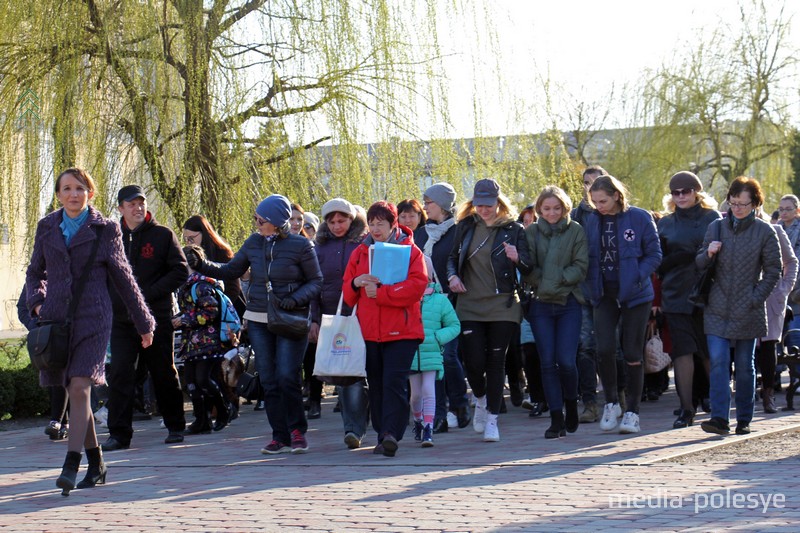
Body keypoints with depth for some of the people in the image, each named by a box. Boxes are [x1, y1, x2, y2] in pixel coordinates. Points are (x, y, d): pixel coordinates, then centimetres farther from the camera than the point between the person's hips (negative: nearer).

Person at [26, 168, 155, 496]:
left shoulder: (104, 230, 3)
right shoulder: (47, 228, 11)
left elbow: (123, 278, 10)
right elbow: (35, 272, 22)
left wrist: (143, 322, 15)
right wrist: (37, 302, 2)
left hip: (92, 318, -3)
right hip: (56, 318, 3)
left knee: (80, 387, -17)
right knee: (74, 392, 6)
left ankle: (71, 466, -20)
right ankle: (96, 463, 18)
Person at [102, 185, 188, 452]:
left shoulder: (163, 235, 0)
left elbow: (180, 271, -5)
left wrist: (148, 294, -14)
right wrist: (113, 298, 0)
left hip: (157, 317, -2)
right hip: (121, 318, 2)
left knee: (164, 374, 8)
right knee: (120, 374, -7)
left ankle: (175, 427, 22)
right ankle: (119, 434, -5)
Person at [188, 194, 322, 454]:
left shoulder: (300, 245, -7)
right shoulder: (253, 243, 6)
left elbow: (316, 281, -1)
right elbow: (231, 271, 14)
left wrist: (296, 299, -16)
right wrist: (201, 265, 1)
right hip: (258, 320, 5)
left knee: (287, 377, -12)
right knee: (268, 381, 4)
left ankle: (297, 430, 5)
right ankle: (280, 436, 11)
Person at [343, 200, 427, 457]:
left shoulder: (410, 251, 0)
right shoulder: (360, 253, 14)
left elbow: (417, 286, -12)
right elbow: (347, 292, 16)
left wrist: (380, 292, -16)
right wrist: (356, 284, -8)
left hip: (401, 331, -5)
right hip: (369, 331, 5)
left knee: (394, 381, -14)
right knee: (376, 385, 6)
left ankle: (391, 433, -17)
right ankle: (383, 436, 13)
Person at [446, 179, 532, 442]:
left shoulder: (513, 229, -1)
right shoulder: (466, 227, 7)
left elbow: (528, 270, -2)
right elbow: (453, 257, 20)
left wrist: (517, 258, -24)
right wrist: (452, 276, -1)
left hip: (502, 305, -2)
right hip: (470, 304, 2)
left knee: (496, 361, 1)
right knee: (473, 361, -4)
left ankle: (492, 418, 10)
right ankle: (480, 400, 26)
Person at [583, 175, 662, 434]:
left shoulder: (639, 218, -7)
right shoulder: (591, 221, 4)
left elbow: (655, 254, -3)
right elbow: (585, 257, 11)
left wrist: (635, 277, -16)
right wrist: (590, 287, -3)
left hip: (635, 295, -2)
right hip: (604, 295, 2)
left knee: (632, 354, 2)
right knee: (604, 348, -12)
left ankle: (632, 412, 13)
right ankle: (611, 402, 9)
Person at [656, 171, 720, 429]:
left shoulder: (713, 218, 6)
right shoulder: (665, 224, 12)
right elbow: (659, 263, 8)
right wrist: (685, 256, -9)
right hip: (676, 296, 2)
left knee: (710, 352, 2)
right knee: (682, 351, -4)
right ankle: (686, 409, -1)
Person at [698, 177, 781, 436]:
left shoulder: (765, 232, -2)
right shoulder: (716, 227, 6)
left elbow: (773, 270, 2)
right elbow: (699, 264, 13)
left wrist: (756, 298, -6)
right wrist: (708, 254, -9)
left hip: (747, 312, -1)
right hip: (717, 310, 2)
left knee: (745, 367, 7)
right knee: (718, 362, -10)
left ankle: (744, 420, 17)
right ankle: (719, 419, -15)